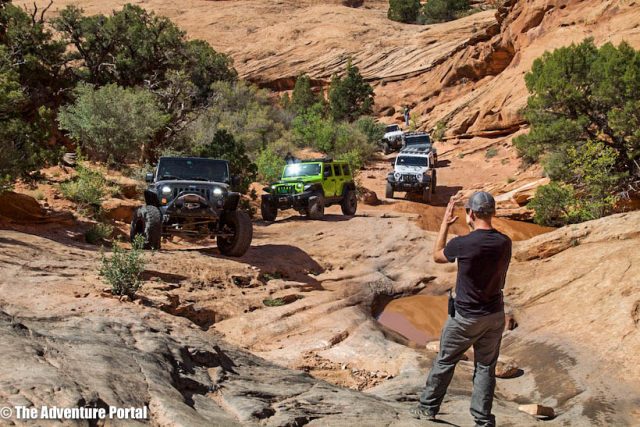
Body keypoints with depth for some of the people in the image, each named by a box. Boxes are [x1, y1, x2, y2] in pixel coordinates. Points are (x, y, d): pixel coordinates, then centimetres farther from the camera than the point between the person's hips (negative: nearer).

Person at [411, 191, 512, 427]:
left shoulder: (462, 244, -21)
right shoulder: (504, 242, -7)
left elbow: (437, 256, 0)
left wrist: (445, 223, 6)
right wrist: (474, 228, 12)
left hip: (465, 317, -4)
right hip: (495, 315, 4)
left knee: (444, 362, 14)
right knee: (486, 367, 12)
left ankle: (428, 408, 28)